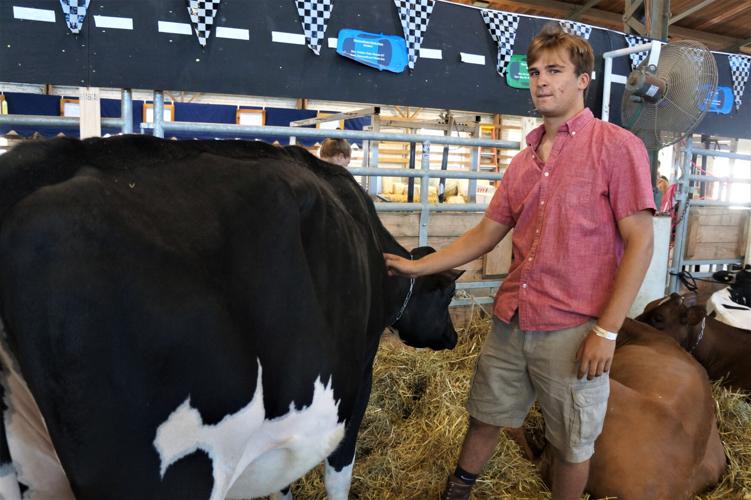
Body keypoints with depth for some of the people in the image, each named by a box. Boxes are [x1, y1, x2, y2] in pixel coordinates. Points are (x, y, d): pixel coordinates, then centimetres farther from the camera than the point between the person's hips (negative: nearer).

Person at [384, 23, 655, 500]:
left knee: (572, 446, 14)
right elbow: (485, 235, 13)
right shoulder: (525, 160, 11)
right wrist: (418, 266, 7)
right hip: (509, 325, 6)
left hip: (573, 331, -5)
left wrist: (606, 331, -14)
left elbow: (640, 242, -10)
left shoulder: (616, 146, -6)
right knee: (485, 420, 19)